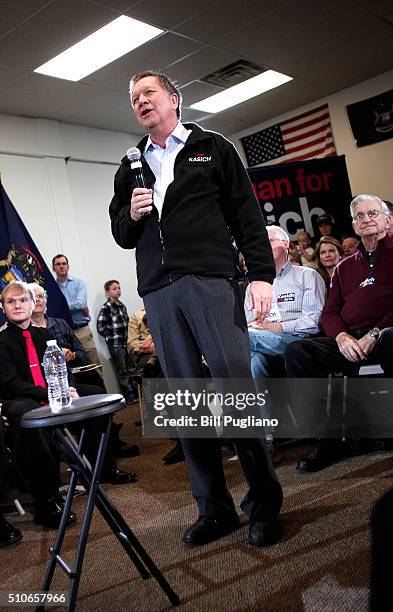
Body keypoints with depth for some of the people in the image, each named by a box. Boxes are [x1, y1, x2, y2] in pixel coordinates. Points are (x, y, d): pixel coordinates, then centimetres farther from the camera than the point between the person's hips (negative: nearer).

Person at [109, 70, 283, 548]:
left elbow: (247, 215, 7)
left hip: (210, 279, -3)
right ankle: (214, 508, 11)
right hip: (158, 292, 4)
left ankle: (264, 502, 4)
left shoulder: (212, 148, 14)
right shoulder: (131, 167, 23)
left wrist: (261, 274, -5)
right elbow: (122, 235, 25)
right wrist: (130, 214, 2)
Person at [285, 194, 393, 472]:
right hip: (350, 342, 5)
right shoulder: (344, 267, 25)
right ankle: (329, 439, -17)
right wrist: (341, 337, -6)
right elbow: (330, 313, 16)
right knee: (296, 351, -18)